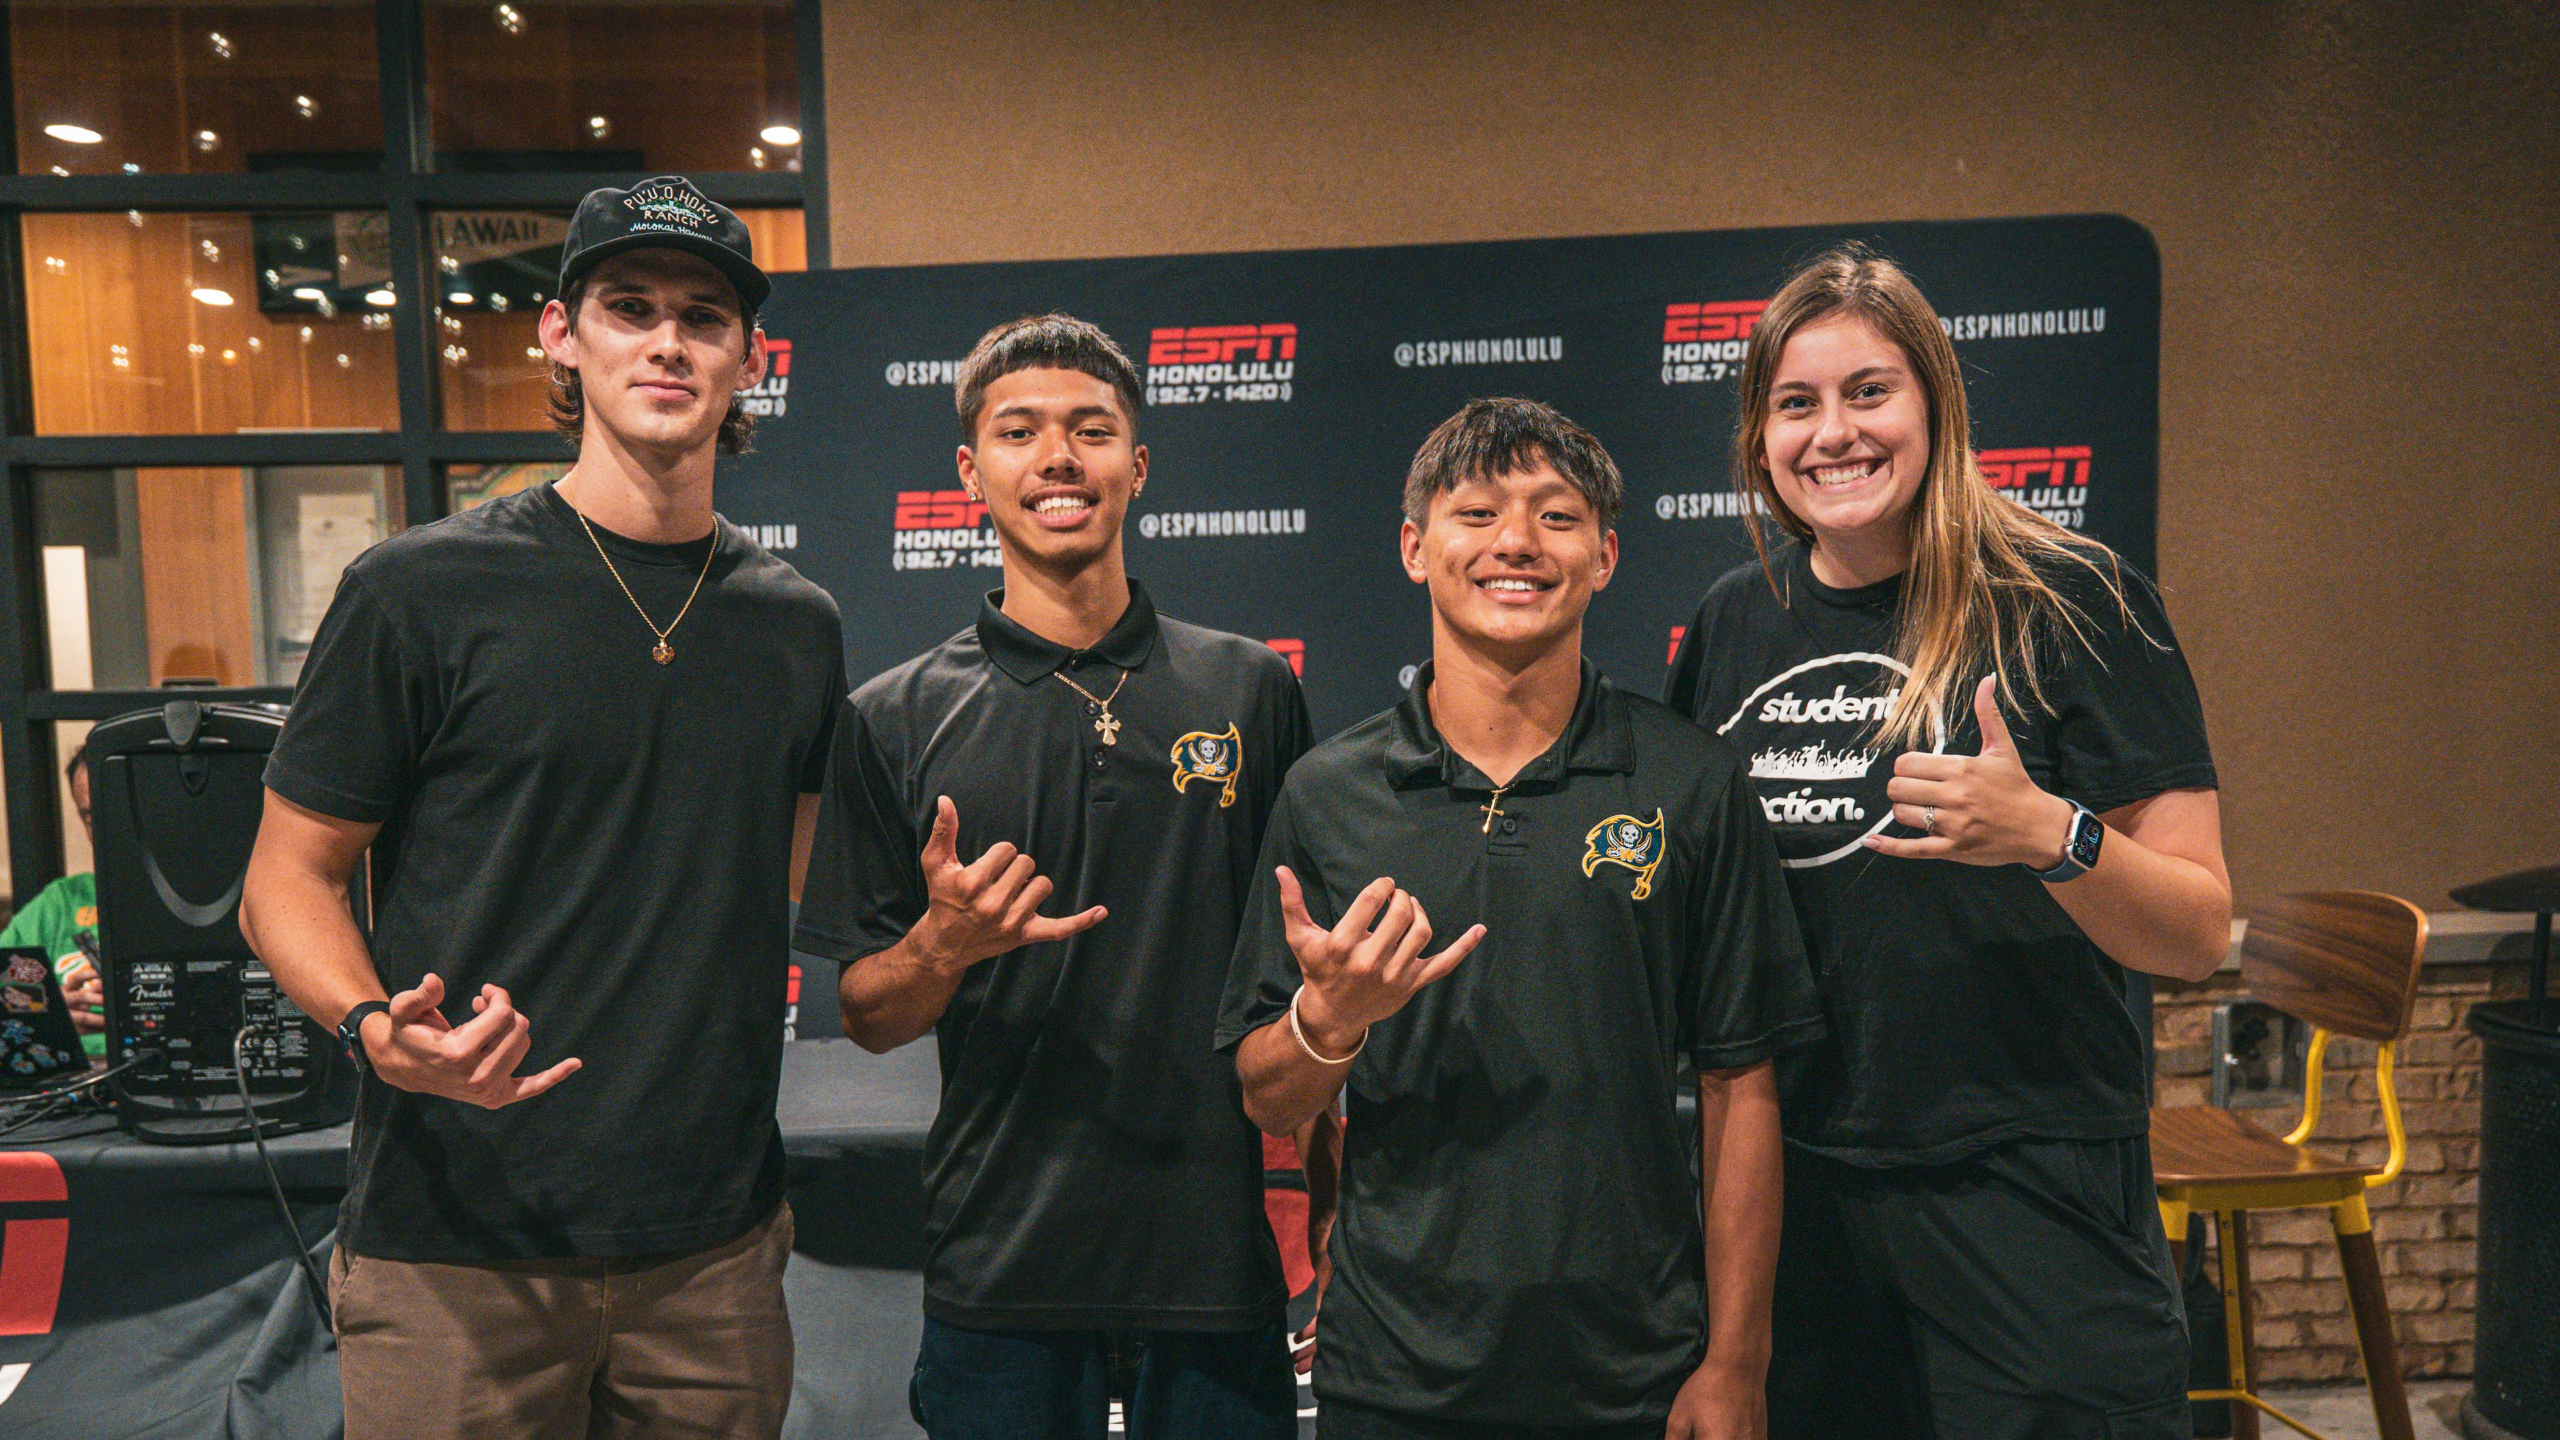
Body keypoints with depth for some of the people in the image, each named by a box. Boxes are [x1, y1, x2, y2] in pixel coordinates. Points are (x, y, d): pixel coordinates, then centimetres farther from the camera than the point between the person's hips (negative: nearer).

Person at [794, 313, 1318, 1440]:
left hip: (1220, 1251, 1)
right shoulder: (894, 720, -1)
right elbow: (868, 1017, 2)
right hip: (998, 1263, 0)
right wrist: (943, 944, -19)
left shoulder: (1252, 689, 1)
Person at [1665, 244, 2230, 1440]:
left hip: (2027, 1184, -4)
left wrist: (2048, 835, -28)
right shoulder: (1731, 625, 4)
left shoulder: (2066, 602, -9)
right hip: (1788, 1182, 4)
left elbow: (2198, 934, -11)